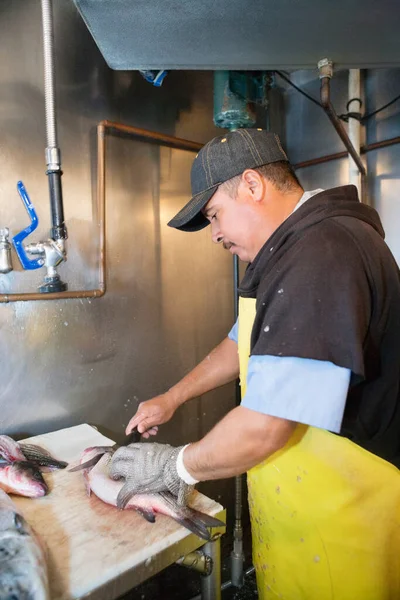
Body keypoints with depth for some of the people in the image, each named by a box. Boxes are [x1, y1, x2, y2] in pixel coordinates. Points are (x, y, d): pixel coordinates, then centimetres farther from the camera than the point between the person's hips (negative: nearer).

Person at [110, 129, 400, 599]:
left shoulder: (325, 253, -28)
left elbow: (264, 427, -30)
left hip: (336, 521, -8)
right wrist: (171, 399, 12)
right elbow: (244, 343, 16)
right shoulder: (291, 250, 8)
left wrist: (175, 465, -12)